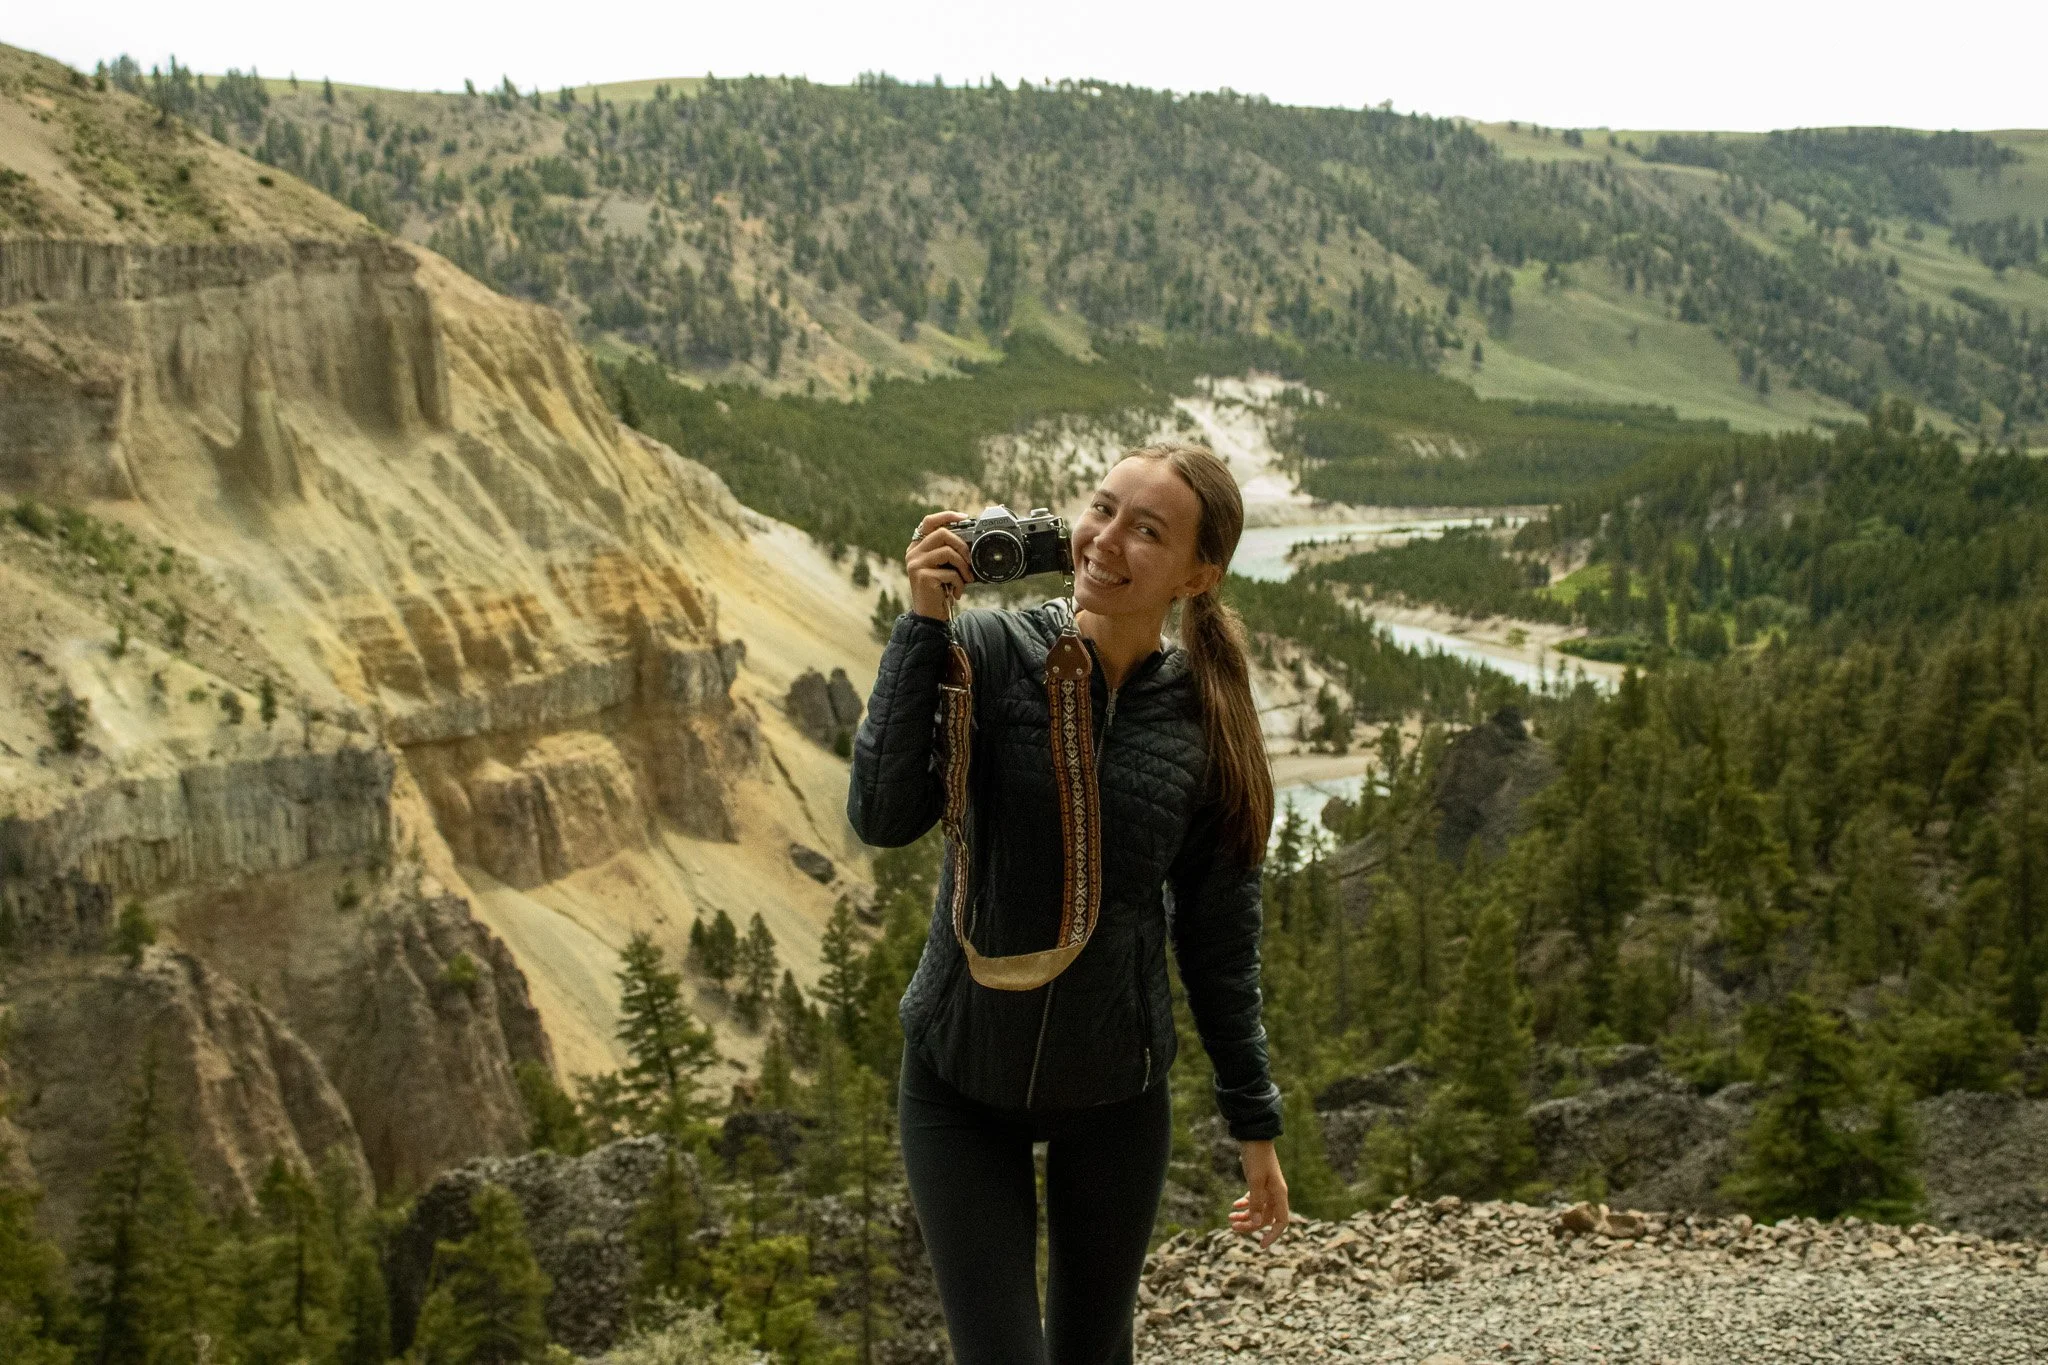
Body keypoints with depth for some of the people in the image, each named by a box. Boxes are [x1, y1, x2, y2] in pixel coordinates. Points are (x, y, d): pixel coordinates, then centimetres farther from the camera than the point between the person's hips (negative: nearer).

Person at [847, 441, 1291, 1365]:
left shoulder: (1206, 725, -8)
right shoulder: (988, 651, -12)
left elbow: (1219, 940, 0)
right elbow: (883, 816, -24)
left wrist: (1253, 1121, 5)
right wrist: (924, 623, -27)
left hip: (1115, 1089, 2)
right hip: (960, 1080, -1)